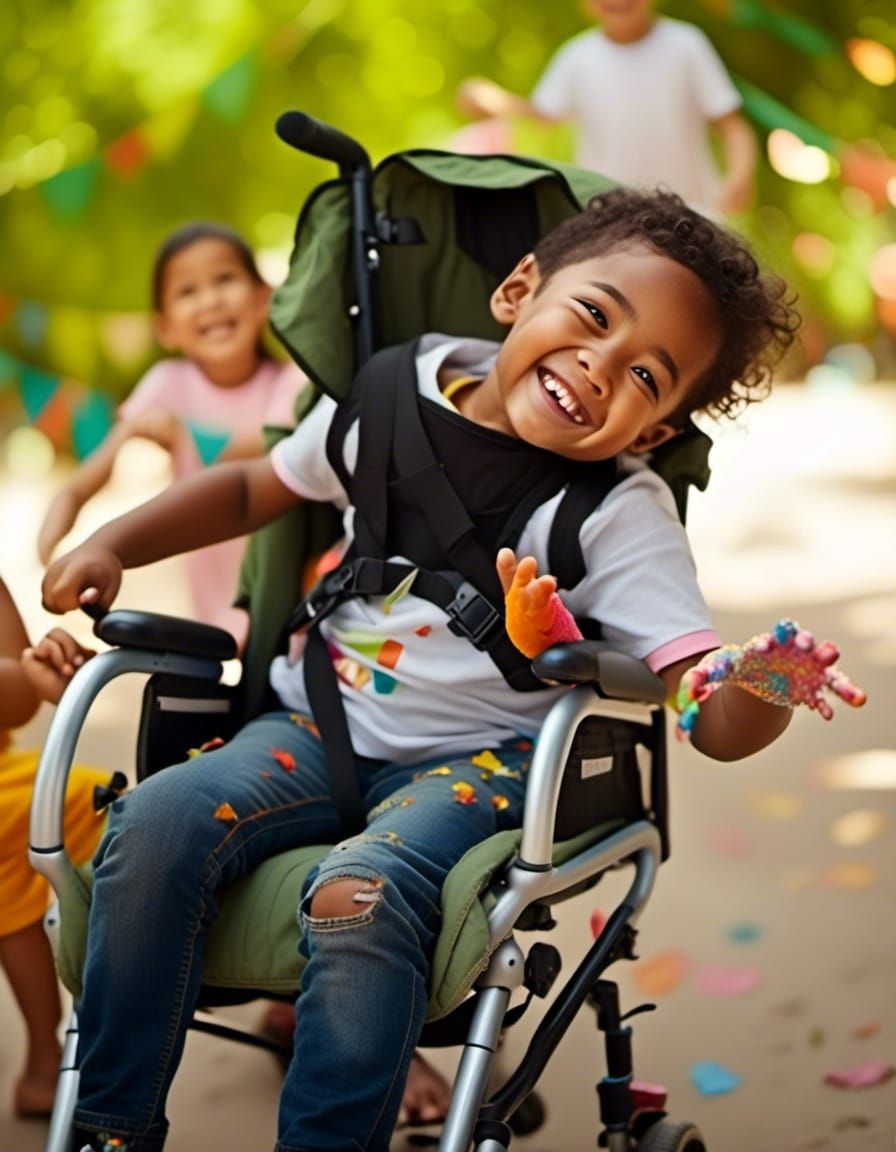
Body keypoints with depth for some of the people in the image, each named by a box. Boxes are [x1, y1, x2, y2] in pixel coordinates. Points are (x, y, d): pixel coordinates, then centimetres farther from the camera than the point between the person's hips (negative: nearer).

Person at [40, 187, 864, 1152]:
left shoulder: (622, 516, -11)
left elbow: (713, 719, -17)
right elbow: (253, 490, 18)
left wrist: (763, 694, -41)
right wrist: (111, 546, 7)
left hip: (475, 758, -4)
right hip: (324, 721, 4)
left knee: (361, 898, -34)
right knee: (154, 825, -22)